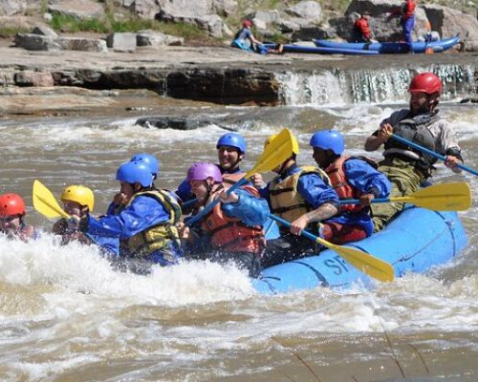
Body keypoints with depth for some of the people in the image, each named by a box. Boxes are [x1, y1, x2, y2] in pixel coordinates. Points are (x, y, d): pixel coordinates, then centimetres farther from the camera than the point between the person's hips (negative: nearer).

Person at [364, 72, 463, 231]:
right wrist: (380, 138, 4)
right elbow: (368, 146, 28)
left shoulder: (441, 126, 20)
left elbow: (458, 167, 9)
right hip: (384, 166, 4)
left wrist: (453, 162, -17)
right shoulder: (398, 116, 32)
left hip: (411, 172, -4)